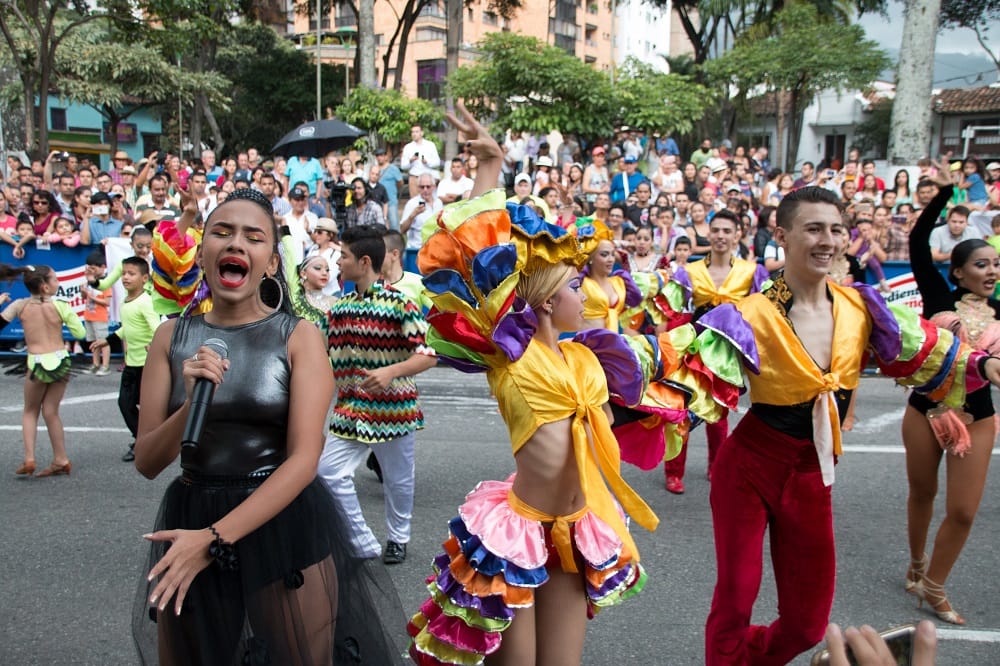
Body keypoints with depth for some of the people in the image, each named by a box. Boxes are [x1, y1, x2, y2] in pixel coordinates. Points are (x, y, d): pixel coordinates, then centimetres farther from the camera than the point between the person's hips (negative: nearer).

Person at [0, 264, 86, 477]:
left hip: (37, 364, -1)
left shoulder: (19, 306, -2)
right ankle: (61, 460, 17)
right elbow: (80, 333, -5)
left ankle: (29, 459, 9)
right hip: (61, 361, 1)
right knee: (51, 412, 13)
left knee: (30, 411, 20)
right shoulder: (59, 305, -5)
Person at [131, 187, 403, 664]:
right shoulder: (173, 336, 1)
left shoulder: (300, 336, -8)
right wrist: (191, 404, -21)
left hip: (286, 524, -3)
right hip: (190, 517, 3)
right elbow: (147, 462, -1)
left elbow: (303, 460, -15)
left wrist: (214, 538, -22)